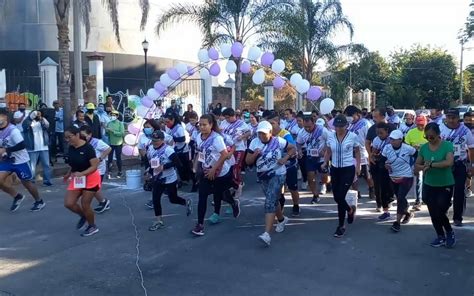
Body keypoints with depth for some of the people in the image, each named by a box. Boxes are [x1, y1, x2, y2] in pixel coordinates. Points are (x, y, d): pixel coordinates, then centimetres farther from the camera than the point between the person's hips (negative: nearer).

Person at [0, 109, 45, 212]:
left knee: (26, 183, 6)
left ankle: (39, 202, 26)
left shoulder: (13, 130, -23)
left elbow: (22, 145, -28)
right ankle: (17, 197, 15)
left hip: (20, 161, -7)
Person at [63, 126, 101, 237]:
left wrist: (81, 174, -35)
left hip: (90, 178, -6)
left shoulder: (88, 148, -22)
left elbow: (94, 166, -23)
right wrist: (69, 174, 3)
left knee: (85, 205, 0)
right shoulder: (70, 148, -3)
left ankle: (92, 227, 24)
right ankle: (83, 216, 28)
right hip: (76, 179, 6)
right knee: (68, 203, -2)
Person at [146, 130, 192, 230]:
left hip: (170, 180, -6)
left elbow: (177, 163, -26)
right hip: (158, 179, 6)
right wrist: (150, 171, 5)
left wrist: (164, 167, -31)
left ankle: (187, 202, 41)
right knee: (155, 199, 0)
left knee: (173, 199, 9)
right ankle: (159, 221, 14)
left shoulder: (168, 150, -24)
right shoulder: (150, 148, -2)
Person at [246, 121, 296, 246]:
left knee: (270, 202, -16)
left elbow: (293, 149, 2)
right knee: (273, 200, 21)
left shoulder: (279, 141, -12)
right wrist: (255, 154, -23)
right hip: (263, 176, 5)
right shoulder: (254, 143, -4)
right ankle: (282, 219, 49)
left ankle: (267, 234, -21)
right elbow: (248, 161, -3)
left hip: (277, 175, -5)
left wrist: (285, 159, -14)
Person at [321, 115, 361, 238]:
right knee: (336, 197, 10)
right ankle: (350, 210, 43)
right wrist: (325, 162, -5)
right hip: (334, 169, 4)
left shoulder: (353, 136, -8)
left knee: (340, 196, -9)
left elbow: (357, 152, 4)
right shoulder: (330, 136, -1)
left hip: (348, 169, -4)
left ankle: (341, 226, 7)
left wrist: (358, 166, -5)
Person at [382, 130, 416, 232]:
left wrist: (412, 165, -3)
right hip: (393, 177, 5)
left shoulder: (408, 148, -16)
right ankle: (408, 213, 43)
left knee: (400, 198, -13)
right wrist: (385, 165, -19)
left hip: (406, 177, -5)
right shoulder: (387, 148, -6)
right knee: (400, 198, 16)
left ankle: (397, 222, -6)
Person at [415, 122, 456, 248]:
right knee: (433, 214, 10)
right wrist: (424, 167, -18)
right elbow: (416, 166, 4)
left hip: (446, 185, -4)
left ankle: (450, 233, 26)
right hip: (429, 185, 4)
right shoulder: (424, 147, -1)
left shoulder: (447, 145, -14)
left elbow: (449, 162, -30)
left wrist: (431, 164, -26)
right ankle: (440, 237, 30)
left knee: (440, 213, -3)